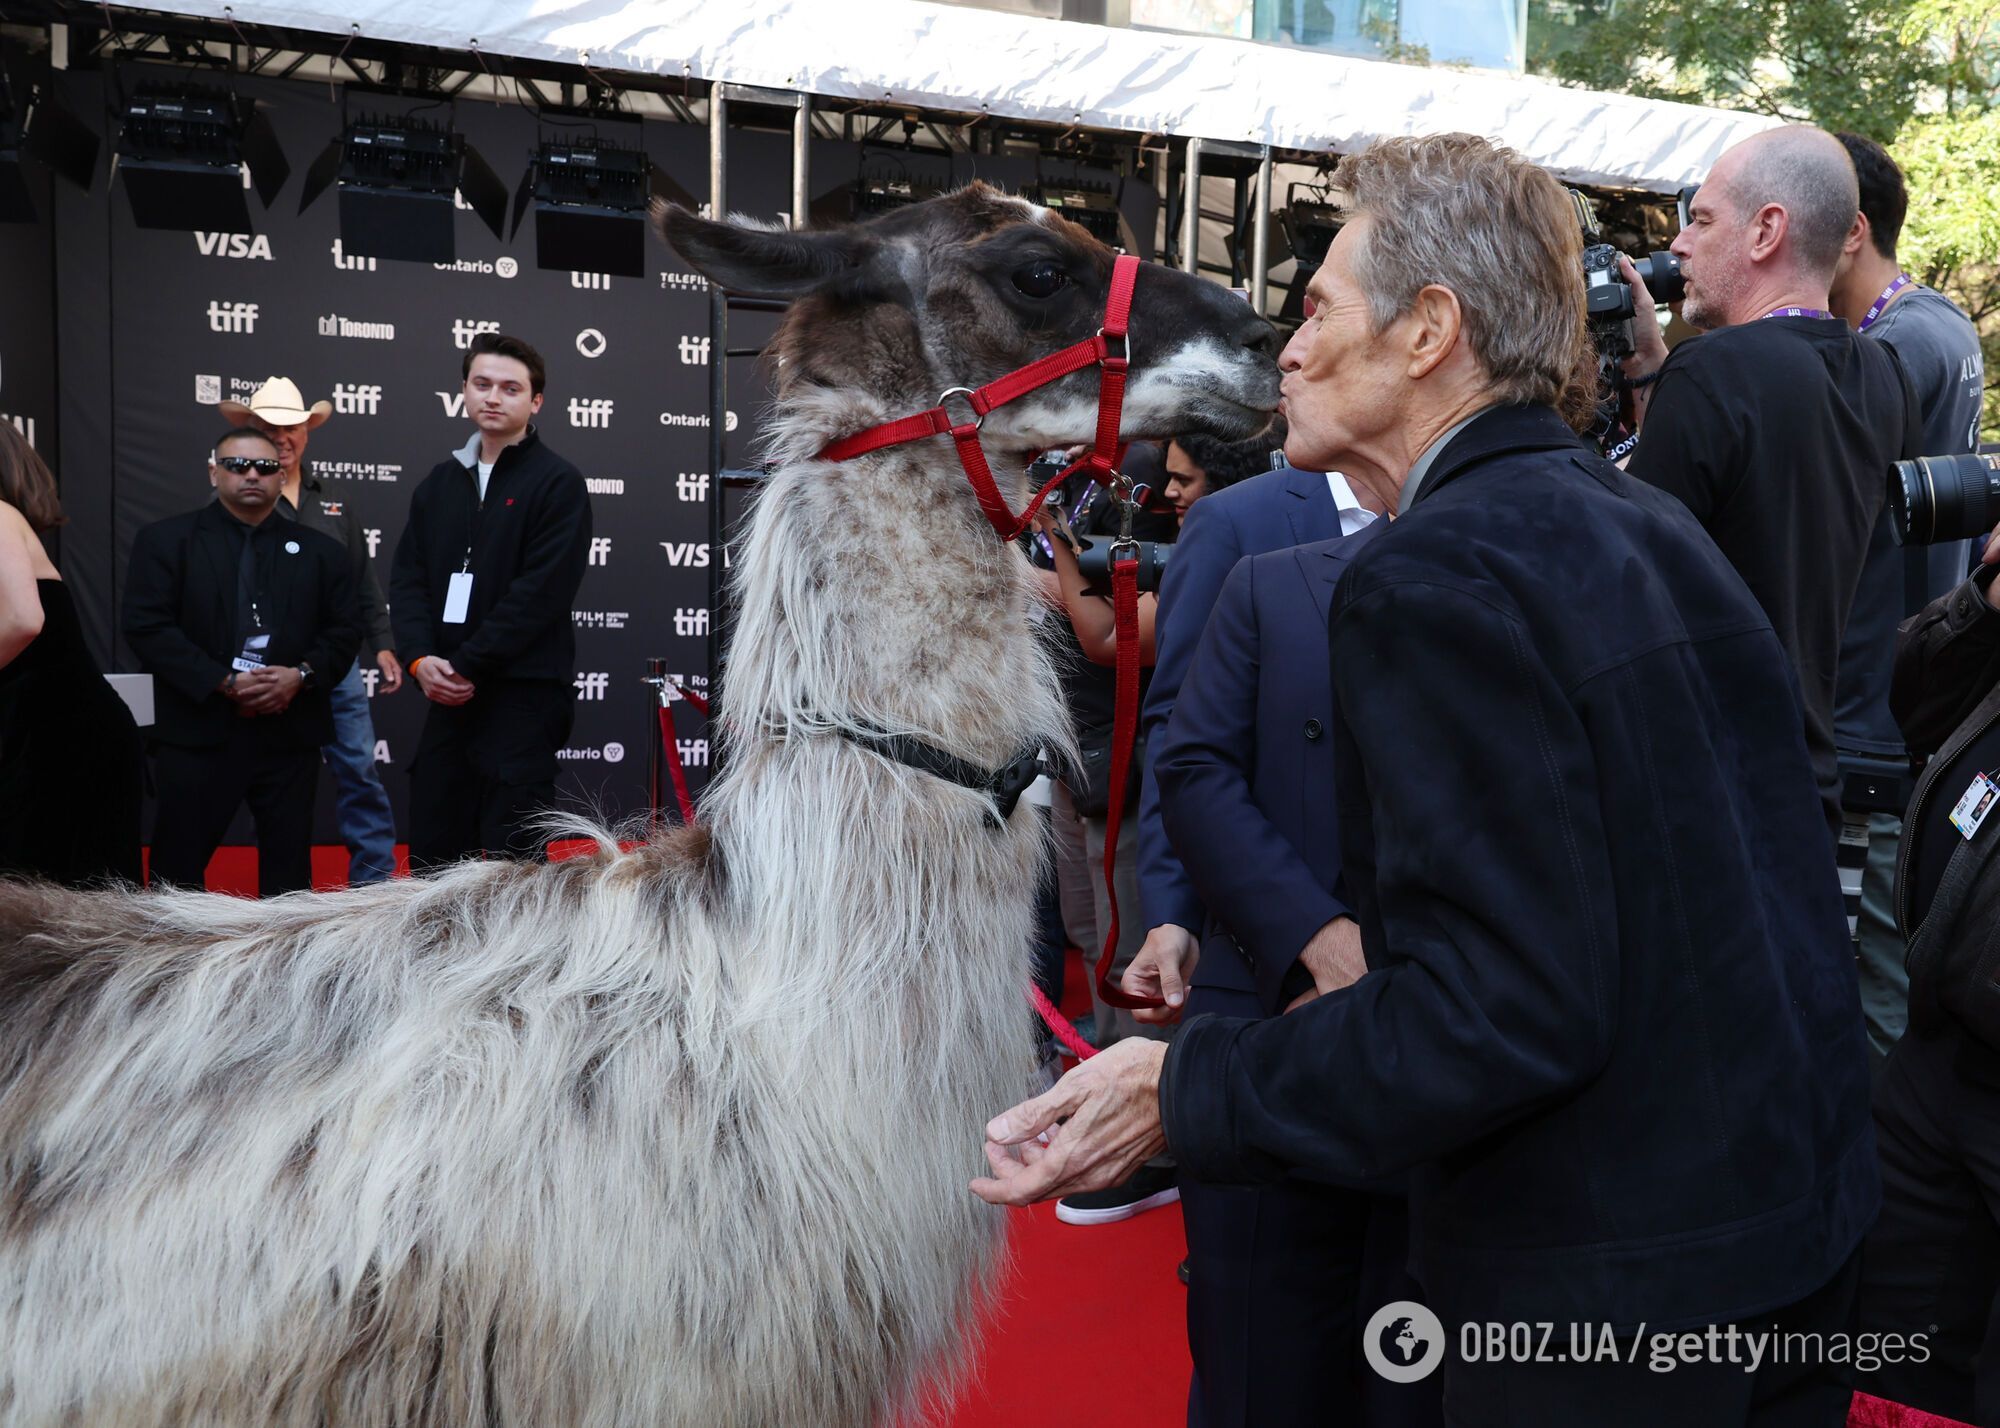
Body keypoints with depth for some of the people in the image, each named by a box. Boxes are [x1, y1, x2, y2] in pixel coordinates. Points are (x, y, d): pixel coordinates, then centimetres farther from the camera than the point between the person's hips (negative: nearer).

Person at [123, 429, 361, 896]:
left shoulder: (320, 550, 12)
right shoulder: (165, 540, 3)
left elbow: (344, 630, 8)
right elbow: (147, 627, -7)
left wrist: (302, 675, -11)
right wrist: (224, 683, -16)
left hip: (291, 734, 3)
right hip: (198, 733, -2)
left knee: (289, 867, 9)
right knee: (177, 864, 2)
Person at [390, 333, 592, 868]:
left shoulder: (558, 483, -5)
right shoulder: (441, 480, 15)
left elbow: (541, 593, -14)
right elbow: (408, 576, 9)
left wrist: (465, 666, -14)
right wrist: (421, 659, -8)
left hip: (524, 696, -6)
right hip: (450, 699, 6)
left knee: (511, 855, -1)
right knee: (432, 854, 11)